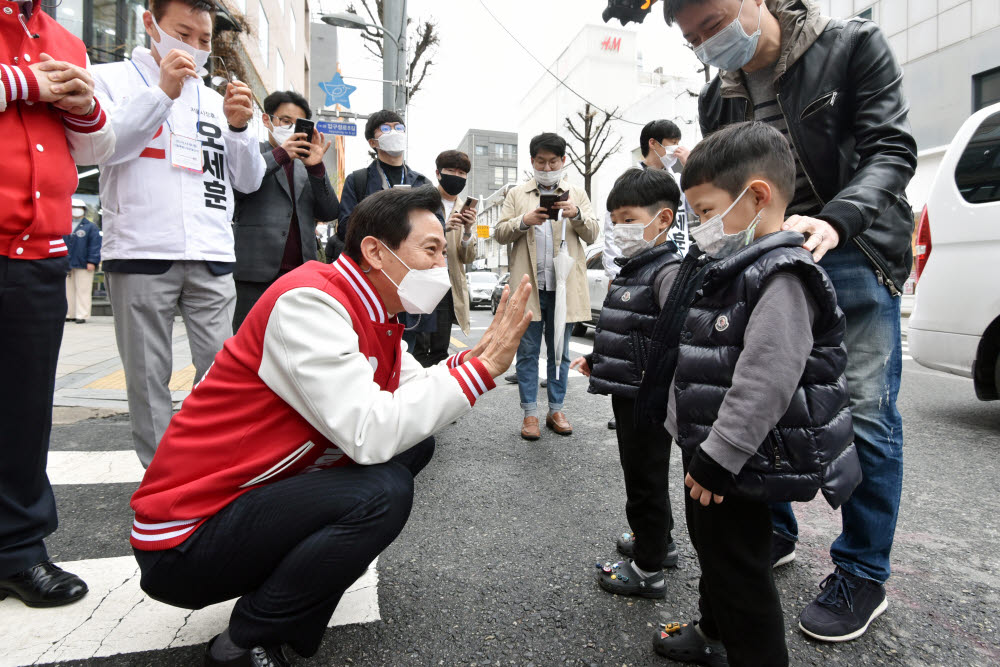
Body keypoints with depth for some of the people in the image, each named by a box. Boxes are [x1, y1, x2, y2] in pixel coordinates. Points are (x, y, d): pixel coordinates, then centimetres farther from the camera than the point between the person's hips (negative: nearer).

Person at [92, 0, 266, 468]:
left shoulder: (216, 100, 20)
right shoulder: (112, 79, 11)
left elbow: (248, 181, 14)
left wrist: (239, 126, -2)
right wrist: (162, 92, -9)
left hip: (212, 257, 3)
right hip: (141, 253, -2)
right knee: (148, 376, 2)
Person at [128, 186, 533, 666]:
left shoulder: (377, 317, 5)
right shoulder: (308, 300, -24)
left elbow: (422, 407, 3)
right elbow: (370, 434, -34)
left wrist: (477, 356, -12)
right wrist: (481, 369, -26)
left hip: (268, 494, 9)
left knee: (416, 442, 4)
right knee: (382, 492, -28)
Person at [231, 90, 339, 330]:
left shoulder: (306, 166, 22)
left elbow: (329, 213, 11)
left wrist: (315, 167, -3)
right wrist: (280, 153, -10)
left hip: (301, 274, 4)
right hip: (256, 274, -4)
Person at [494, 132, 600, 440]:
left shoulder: (577, 194, 14)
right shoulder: (517, 194, 12)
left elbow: (592, 235, 6)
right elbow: (500, 233, 5)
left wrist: (576, 215, -14)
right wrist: (523, 221, -14)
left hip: (565, 285, 1)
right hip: (529, 285, -1)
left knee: (560, 352, 8)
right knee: (528, 351, 3)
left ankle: (556, 410, 19)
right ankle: (530, 413, 11)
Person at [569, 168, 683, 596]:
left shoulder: (667, 272, -18)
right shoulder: (630, 269, 12)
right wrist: (595, 359, 19)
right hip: (627, 392, 9)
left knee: (645, 479, 5)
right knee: (641, 473, 23)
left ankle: (648, 571, 23)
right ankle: (659, 541, 44)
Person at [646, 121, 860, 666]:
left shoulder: (780, 278, -22)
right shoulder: (726, 270, 10)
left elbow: (765, 381, -29)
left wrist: (718, 458, -26)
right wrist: (691, 442, 21)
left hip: (737, 463, -10)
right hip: (705, 449, 10)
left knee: (739, 569, 6)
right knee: (710, 549, 25)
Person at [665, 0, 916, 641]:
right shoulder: (718, 98, 11)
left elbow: (891, 150, -11)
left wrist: (834, 221, -29)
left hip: (854, 254, -4)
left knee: (865, 414, -4)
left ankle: (863, 575, 14)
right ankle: (774, 534, 27)